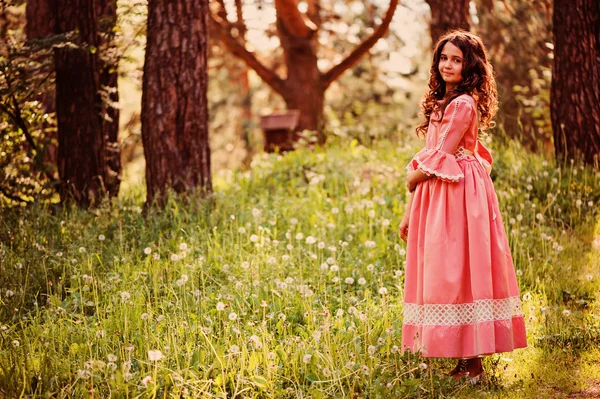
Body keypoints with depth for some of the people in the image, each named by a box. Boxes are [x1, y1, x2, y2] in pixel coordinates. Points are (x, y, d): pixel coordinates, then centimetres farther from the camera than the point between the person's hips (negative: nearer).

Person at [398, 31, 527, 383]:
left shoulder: (464, 104, -11)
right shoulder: (441, 103, 16)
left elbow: (442, 158, -14)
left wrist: (415, 176, 5)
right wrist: (411, 211, 15)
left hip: (459, 195, -9)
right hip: (435, 197, 9)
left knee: (458, 273, -7)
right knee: (443, 275, 8)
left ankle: (473, 365, 0)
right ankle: (464, 361, 13)